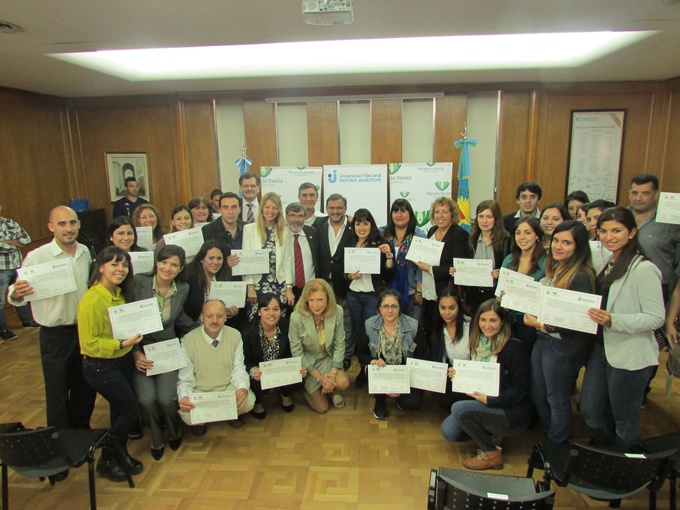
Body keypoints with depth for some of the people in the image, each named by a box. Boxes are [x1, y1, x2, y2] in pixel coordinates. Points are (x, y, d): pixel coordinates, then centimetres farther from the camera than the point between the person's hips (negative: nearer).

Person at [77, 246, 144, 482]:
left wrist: (133, 341, 6)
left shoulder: (118, 294, 4)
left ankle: (120, 455, 35)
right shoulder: (91, 301, -23)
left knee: (119, 411, 17)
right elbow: (89, 343, -21)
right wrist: (122, 343, -26)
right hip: (100, 367, -8)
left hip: (122, 361, 8)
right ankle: (106, 460, 21)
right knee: (131, 411, 0)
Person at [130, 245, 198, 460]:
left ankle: (174, 431, 20)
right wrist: (136, 353, -12)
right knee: (147, 400, -20)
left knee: (167, 399, -17)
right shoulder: (138, 283, -10)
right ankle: (157, 437, 15)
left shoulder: (183, 289, 1)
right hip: (140, 351, -1)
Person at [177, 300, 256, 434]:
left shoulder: (235, 336, -5)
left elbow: (239, 369, -2)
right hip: (199, 393, -2)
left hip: (228, 388, 2)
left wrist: (243, 387, -24)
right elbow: (185, 380, -9)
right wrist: (184, 397, -32)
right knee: (188, 415, -31)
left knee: (249, 401, -26)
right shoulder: (187, 342, -13)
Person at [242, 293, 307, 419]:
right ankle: (257, 402, 7)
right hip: (259, 372, -2)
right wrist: (253, 371, -34)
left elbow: (292, 355, -2)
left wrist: (299, 368, -23)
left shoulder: (286, 327, -11)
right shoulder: (248, 331, -18)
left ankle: (285, 395, 14)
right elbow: (245, 361, -11)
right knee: (256, 383, -33)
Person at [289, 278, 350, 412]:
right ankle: (306, 389, 26)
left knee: (343, 383, -25)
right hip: (307, 362, -2)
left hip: (329, 358, 2)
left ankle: (332, 390, 11)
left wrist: (333, 372, -17)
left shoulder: (337, 312, -18)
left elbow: (340, 344, -7)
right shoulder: (296, 317, -25)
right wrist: (318, 376, -17)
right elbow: (296, 352, -16)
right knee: (322, 408, -5)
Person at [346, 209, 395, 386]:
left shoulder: (380, 244, -7)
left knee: (369, 333, -3)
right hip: (353, 295, 4)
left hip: (373, 296, -4)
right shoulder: (350, 244, 5)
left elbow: (389, 275, -7)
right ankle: (362, 368, 29)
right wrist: (350, 275, -9)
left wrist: (389, 255, -21)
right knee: (358, 332, 13)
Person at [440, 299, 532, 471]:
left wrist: (489, 400, -24)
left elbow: (521, 390, -16)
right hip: (482, 404, 7)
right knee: (448, 430, -9)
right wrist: (458, 376, -8)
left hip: (513, 414, -7)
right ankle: (487, 435, 14)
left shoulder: (513, 348, -16)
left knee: (458, 408, -24)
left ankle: (491, 454, -6)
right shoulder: (478, 343, 4)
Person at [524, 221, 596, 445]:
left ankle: (557, 447, 35)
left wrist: (542, 324, -17)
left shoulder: (581, 276, -20)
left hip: (563, 346, -8)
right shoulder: (554, 268, 6)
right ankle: (548, 435, 42)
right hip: (542, 338, 8)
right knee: (537, 395, 19)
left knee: (557, 399, 12)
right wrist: (531, 315, -2)